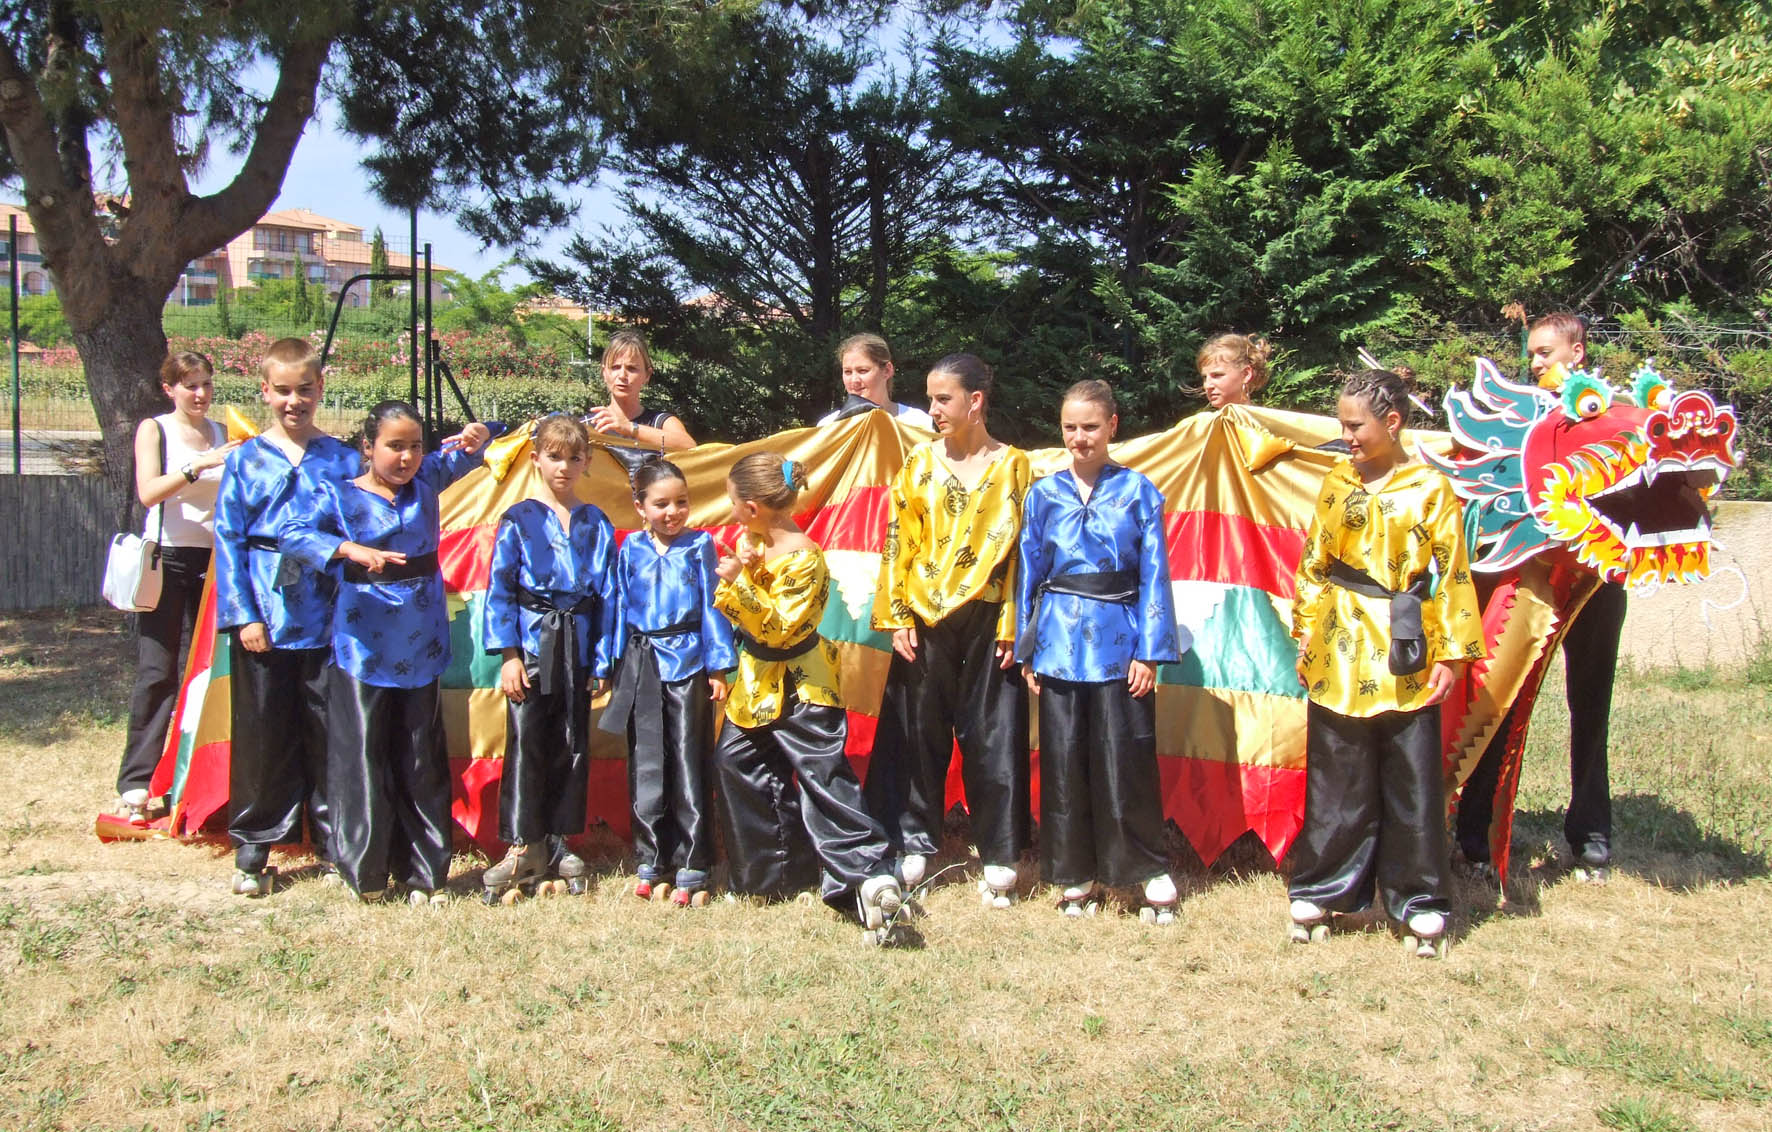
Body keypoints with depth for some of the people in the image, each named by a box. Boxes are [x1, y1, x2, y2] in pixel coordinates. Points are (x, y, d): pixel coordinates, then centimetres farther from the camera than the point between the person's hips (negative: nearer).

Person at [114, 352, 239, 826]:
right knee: (157, 672, -4)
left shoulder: (223, 434, 10)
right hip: (166, 561, -3)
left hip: (213, 562, 3)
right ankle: (136, 783, 0)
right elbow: (148, 492, -14)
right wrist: (202, 465, -24)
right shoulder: (154, 430, 1)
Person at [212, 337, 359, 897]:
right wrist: (242, 614, -7)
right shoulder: (245, 461, 4)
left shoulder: (343, 460, 6)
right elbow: (228, 540, 2)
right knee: (262, 736, 5)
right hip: (264, 620, -1)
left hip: (328, 620, 1)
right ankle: (252, 851, 17)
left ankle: (333, 846, 19)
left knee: (329, 735, 6)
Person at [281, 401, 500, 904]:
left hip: (422, 648, 4)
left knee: (422, 762, 10)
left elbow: (463, 453, 16)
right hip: (363, 649, -4)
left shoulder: (426, 481, 7)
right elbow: (293, 532, -19)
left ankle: (424, 871, 20)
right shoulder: (338, 495, -5)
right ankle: (365, 871, 13)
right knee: (362, 759, 0)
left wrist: (479, 437, -9)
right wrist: (350, 550, -34)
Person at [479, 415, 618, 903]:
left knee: (573, 746, 8)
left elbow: (607, 595, 8)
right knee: (527, 745, -2)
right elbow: (500, 589, -2)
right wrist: (508, 653, -9)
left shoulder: (596, 524, 7)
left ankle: (558, 840, 20)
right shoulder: (518, 520, 0)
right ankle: (524, 846, 7)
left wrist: (602, 659, 3)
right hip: (532, 645, -3)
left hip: (578, 646, 3)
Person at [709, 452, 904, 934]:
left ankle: (868, 873, -17)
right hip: (756, 682, 9)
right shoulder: (749, 541, 3)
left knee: (823, 776, -14)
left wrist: (740, 583, -35)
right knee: (737, 763, 15)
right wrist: (739, 570, -14)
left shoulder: (803, 558, -23)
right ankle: (771, 870, 29)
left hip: (800, 687, -9)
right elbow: (729, 605, 5)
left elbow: (780, 628, -26)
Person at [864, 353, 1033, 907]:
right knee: (918, 732, 6)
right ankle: (913, 844, 18)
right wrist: (897, 617, -2)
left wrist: (1012, 625, -7)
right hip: (925, 618, 2)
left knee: (991, 735, 1)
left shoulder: (1013, 465, 1)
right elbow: (898, 543, 5)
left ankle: (998, 855, 9)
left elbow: (1021, 549, -1)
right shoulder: (920, 462, 6)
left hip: (987, 620, -2)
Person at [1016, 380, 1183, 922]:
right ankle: (1075, 873, 19)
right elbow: (1030, 573, 11)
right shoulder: (1044, 494, 8)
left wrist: (1150, 651, -5)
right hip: (1060, 640, 2)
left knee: (1126, 761, -2)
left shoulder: (1138, 491, 2)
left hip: (1118, 640, -2)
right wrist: (1026, 649, 6)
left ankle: (1150, 870, 13)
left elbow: (1154, 573, 1)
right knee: (1063, 762, 6)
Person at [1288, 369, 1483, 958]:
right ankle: (1321, 891, 20)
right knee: (1335, 780, 9)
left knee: (1413, 783, 5)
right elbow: (1313, 562, 12)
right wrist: (1306, 634, 8)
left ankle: (1419, 902, 17)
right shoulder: (1338, 481, 6)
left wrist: (1451, 652, -6)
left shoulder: (1431, 488, -3)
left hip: (1405, 654, -2)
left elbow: (1453, 575, -3)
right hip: (1341, 651, 2)